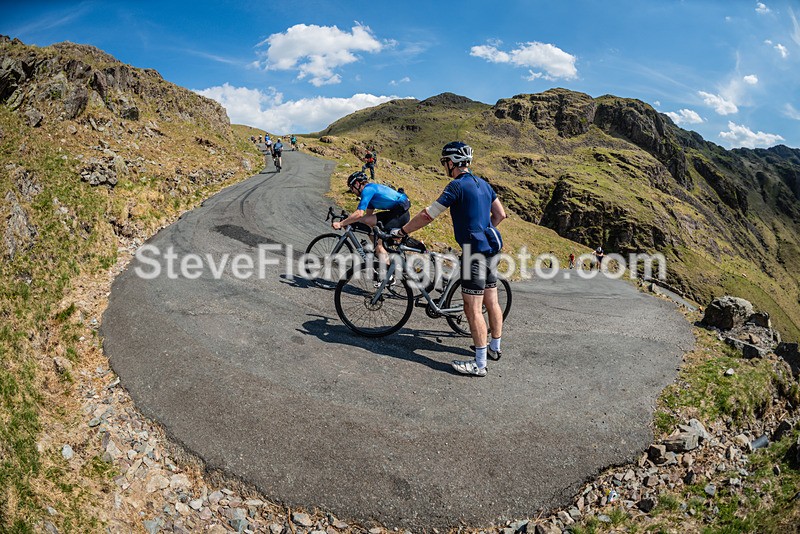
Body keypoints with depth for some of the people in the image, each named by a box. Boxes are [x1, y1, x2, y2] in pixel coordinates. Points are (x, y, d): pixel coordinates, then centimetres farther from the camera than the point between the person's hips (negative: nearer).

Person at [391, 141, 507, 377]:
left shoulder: (457, 185, -13)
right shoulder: (483, 184, 13)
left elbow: (427, 215, -12)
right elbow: (500, 214, 19)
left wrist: (401, 231, -1)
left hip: (474, 249, -9)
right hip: (491, 245, 9)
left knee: (472, 309, -5)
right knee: (491, 301, 19)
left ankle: (479, 364, 0)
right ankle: (495, 347, 33)